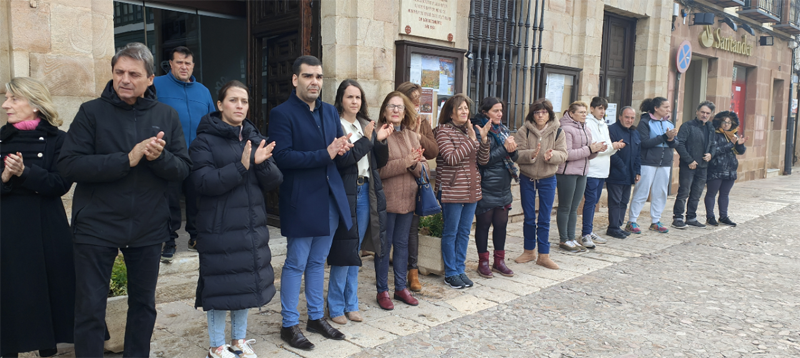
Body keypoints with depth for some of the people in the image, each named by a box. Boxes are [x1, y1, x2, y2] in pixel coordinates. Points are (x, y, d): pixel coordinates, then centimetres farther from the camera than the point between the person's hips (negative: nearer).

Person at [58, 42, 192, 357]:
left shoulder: (166, 115, 2)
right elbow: (68, 165, -16)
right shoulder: (91, 112, -5)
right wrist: (127, 159, -24)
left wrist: (159, 157, -23)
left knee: (144, 305, 17)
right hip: (96, 228, -2)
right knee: (90, 308, 6)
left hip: (148, 229, 3)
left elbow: (183, 169, -2)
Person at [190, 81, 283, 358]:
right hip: (219, 228, -5)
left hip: (253, 226, 5)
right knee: (220, 285, 2)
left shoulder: (255, 139, 10)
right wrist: (241, 166, -24)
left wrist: (262, 163, -18)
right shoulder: (205, 140, -5)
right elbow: (203, 182, -17)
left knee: (246, 282, 13)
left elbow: (274, 182, 2)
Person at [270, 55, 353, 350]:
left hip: (330, 199, 6)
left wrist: (343, 150, -13)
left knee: (318, 262, 16)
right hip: (300, 201, -6)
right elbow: (282, 156, -20)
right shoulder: (282, 113, -9)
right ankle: (289, 324, 17)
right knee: (296, 264, 3)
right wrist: (325, 154, -24)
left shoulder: (330, 112, 12)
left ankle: (316, 317, 29)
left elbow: (343, 156, 11)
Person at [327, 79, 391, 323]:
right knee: (344, 252, -1)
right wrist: (366, 140, -20)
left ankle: (350, 304, 25)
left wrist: (381, 141, -7)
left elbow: (380, 162, 11)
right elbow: (340, 160, -19)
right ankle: (336, 307, 15)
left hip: (366, 193, 6)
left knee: (355, 251, 14)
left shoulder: (367, 126, 12)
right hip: (345, 193, -6)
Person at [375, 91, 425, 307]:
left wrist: (416, 164, -15)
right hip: (386, 200, -6)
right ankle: (382, 290, 20)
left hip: (407, 199, 6)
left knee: (402, 243, 15)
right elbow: (377, 169, -20)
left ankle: (401, 287, 28)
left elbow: (423, 168, 6)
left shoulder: (411, 135, 10)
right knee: (384, 246, 6)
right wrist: (405, 162, -22)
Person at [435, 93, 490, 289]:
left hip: (471, 190, 7)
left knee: (464, 232, 13)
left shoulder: (470, 131, 11)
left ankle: (461, 270, 24)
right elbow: (451, 158, -20)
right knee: (451, 233, 3)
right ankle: (450, 273, 15)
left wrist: (483, 139, -9)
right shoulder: (443, 131, -8)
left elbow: (483, 161, 6)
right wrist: (471, 140, -19)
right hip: (452, 190, -6)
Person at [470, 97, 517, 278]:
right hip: (486, 187, -6)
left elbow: (514, 157, 10)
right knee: (483, 224, 6)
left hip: (503, 187, 6)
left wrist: (512, 149, -11)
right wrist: (504, 149, -18)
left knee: (501, 223, 12)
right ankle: (483, 262, 18)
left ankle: (499, 261, 25)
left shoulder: (504, 130, 10)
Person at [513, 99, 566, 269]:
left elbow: (563, 154, -7)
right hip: (527, 178, 0)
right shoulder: (524, 131, -6)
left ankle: (544, 255, 11)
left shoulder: (557, 132, -1)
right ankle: (529, 251, 25)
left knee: (545, 219, 3)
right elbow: (516, 154, -12)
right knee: (529, 217, 11)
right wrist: (532, 154, -30)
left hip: (548, 179, 0)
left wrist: (552, 155, -28)